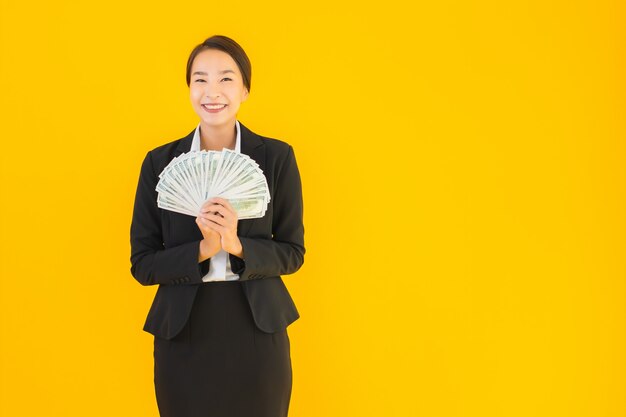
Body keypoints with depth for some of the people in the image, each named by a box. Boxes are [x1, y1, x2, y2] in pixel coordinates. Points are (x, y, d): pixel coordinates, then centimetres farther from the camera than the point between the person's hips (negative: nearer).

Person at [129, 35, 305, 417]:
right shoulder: (160, 162, 0)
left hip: (258, 332, 0)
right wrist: (202, 250, -17)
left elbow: (293, 252, 1)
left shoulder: (277, 157, -2)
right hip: (183, 335, 1)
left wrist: (237, 246, -17)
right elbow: (142, 263, 0)